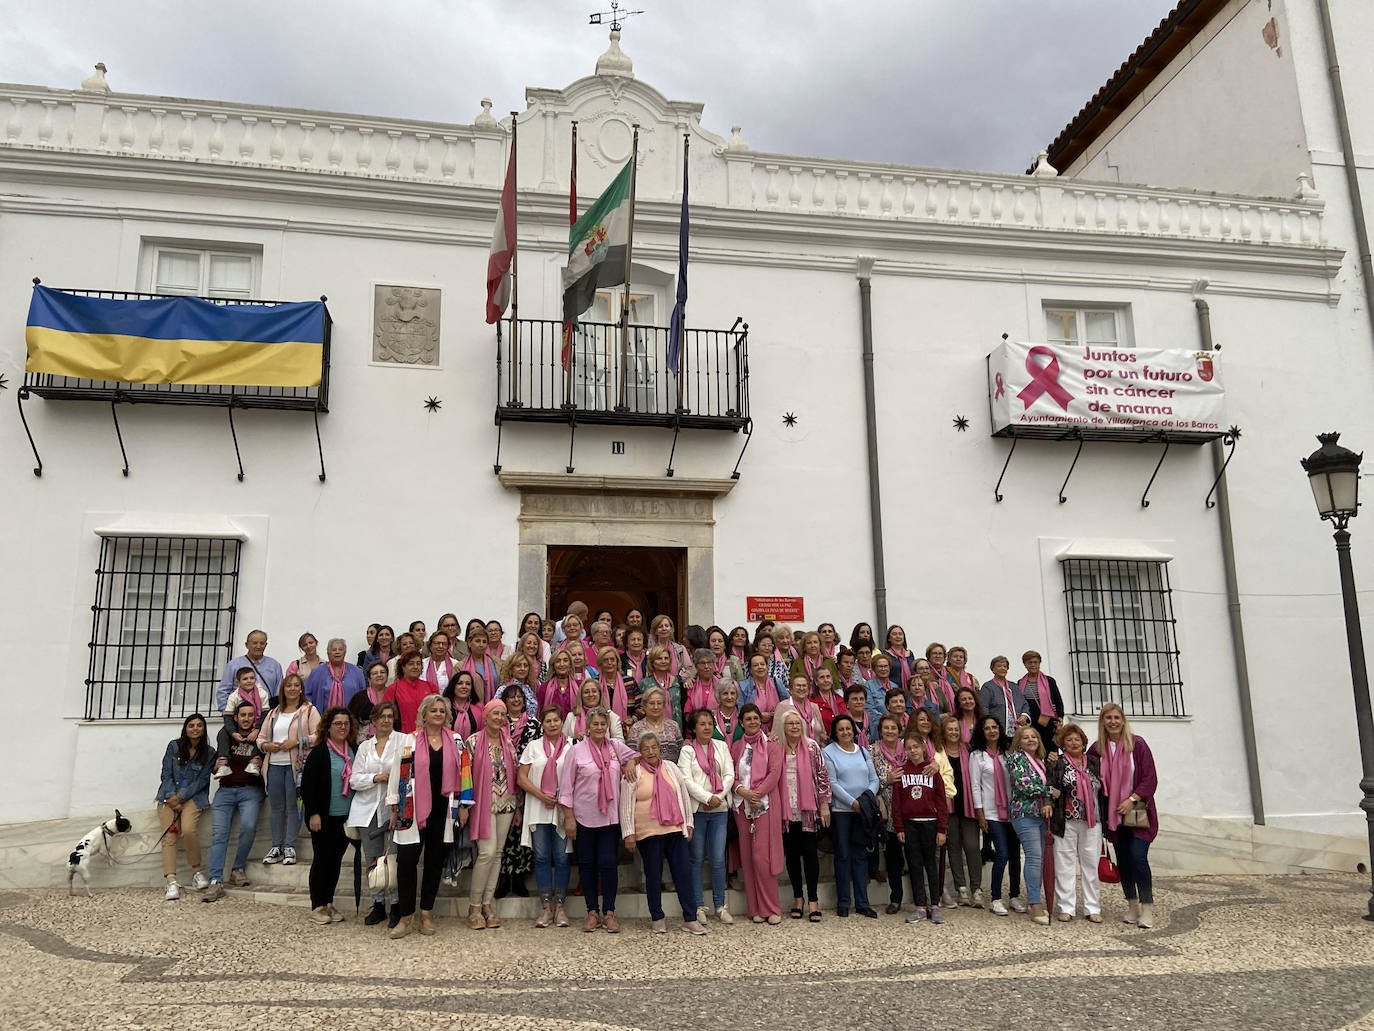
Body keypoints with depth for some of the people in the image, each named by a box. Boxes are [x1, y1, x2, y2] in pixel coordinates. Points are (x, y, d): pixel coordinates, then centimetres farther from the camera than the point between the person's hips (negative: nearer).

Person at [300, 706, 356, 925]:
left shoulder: (353, 752, 9)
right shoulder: (319, 752, -8)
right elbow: (307, 785, -10)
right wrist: (313, 814, -14)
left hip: (345, 817, 5)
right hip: (324, 817, -5)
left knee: (336, 859, 10)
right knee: (322, 859, 1)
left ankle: (329, 904, 20)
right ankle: (317, 907, 12)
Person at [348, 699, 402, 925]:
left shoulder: (403, 741, 4)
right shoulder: (365, 747, 15)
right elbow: (354, 779, 8)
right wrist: (376, 778, -7)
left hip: (394, 808, -4)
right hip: (368, 809, 4)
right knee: (372, 859, 7)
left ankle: (397, 904, 3)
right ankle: (378, 904, 18)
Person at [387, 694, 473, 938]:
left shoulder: (456, 741, 7)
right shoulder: (409, 740, 1)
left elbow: (464, 773, 8)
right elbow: (397, 774, 1)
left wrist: (463, 805, 5)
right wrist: (395, 808, -1)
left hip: (443, 809, 2)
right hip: (413, 809, -2)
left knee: (436, 859, 8)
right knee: (406, 860, -4)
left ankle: (427, 912, 21)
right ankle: (405, 916, 7)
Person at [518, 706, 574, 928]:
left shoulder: (571, 747, 5)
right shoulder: (534, 746, 8)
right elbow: (521, 777, 3)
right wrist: (541, 795, -8)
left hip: (563, 809, -1)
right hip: (538, 810, 1)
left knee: (561, 858, 1)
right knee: (542, 857, 2)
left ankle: (559, 906, 10)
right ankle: (545, 907, 9)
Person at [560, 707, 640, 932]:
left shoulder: (616, 746, 4)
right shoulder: (577, 750, -4)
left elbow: (634, 755, 22)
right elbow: (566, 786, -2)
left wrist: (630, 763, -2)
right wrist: (569, 817, -5)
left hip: (610, 817, 2)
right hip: (584, 817, -2)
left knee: (608, 864, -2)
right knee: (587, 865, 7)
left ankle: (609, 913, 9)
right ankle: (592, 912, 18)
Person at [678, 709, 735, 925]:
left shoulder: (722, 747, 11)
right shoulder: (687, 750, 1)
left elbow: (729, 775, 5)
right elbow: (686, 780, -8)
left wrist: (718, 797, -8)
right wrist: (707, 798, -14)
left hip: (719, 810, 2)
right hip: (696, 809, -2)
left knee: (718, 859, 1)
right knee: (696, 859, 3)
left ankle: (720, 905, 13)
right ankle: (698, 906, 12)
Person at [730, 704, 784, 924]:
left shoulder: (772, 745, 5)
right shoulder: (735, 747, 15)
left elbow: (774, 773, -5)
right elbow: (730, 775, 7)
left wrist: (757, 793, -13)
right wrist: (742, 791, -11)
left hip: (765, 804, -4)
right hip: (742, 805, 4)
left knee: (762, 856, -10)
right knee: (747, 856, 3)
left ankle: (771, 908, -1)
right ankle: (755, 908, 10)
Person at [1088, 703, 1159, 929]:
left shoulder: (1137, 744, -5)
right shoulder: (1097, 748, 4)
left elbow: (1150, 778, -7)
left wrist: (1132, 800, -15)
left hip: (1138, 812, -3)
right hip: (1113, 814, 3)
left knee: (1138, 857, -13)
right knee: (1122, 859, 7)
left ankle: (1147, 908, -2)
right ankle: (1132, 906, 20)